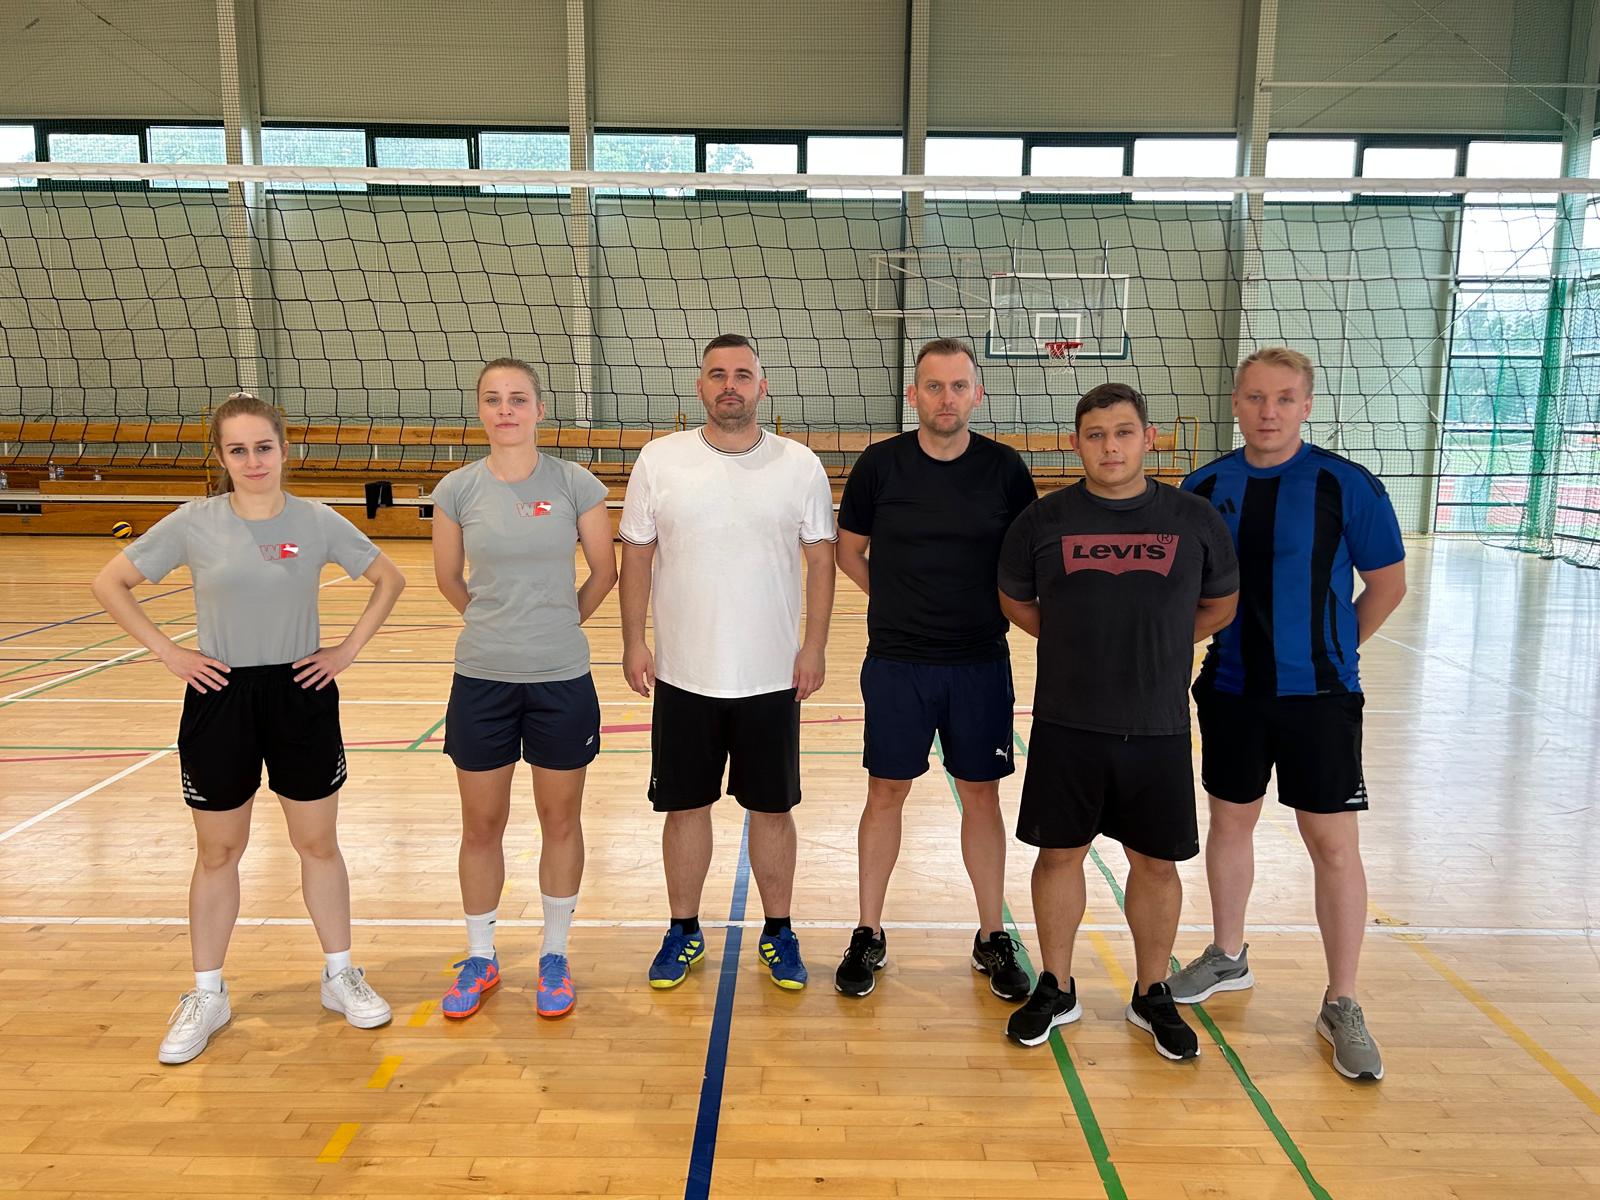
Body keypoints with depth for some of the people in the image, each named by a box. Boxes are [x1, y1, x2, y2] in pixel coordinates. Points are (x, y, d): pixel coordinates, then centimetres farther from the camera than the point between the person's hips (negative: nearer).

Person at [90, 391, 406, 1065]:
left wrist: (350, 648, -1)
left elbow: (389, 579, 6)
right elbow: (110, 584, 3)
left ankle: (340, 977, 28)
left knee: (318, 843, 11)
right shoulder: (194, 523, -6)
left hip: (301, 696, 0)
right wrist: (167, 652, -4)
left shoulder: (318, 523, -5)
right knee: (218, 854, 12)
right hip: (220, 700, 0)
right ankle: (207, 997, 28)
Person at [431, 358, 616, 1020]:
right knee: (482, 826, 12)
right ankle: (479, 959, 31)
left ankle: (554, 956, 29)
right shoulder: (457, 488, -2)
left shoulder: (575, 484, -6)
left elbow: (604, 572, 5)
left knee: (560, 822, 11)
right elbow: (449, 579, 11)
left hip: (562, 680, -1)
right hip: (481, 680, 1)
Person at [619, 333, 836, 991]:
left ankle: (778, 932, 29)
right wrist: (633, 641, -1)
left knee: (772, 809, 10)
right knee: (685, 807, 11)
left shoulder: (800, 465, -1)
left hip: (773, 677, 0)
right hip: (683, 673, 0)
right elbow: (636, 555, 4)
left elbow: (820, 560, 2)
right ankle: (684, 930, 30)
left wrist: (814, 646, -3)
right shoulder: (659, 460, -1)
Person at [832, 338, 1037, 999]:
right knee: (886, 793, 7)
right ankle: (869, 936, 23)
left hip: (981, 662, 1)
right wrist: (901, 600, 2)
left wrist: (988, 607, 0)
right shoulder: (879, 464, -4)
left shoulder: (1005, 468, -2)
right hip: (895, 662, 0)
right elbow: (848, 551, 8)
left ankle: (992, 938, 26)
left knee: (981, 795, 10)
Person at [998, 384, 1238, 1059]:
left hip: (1159, 727, 1)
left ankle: (1152, 996, 31)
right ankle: (1055, 990, 28)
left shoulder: (1194, 519, -1)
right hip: (1066, 725, 0)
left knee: (1157, 862, 10)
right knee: (1060, 853, 10)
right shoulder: (1044, 520, -2)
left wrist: (1156, 646, 7)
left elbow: (1220, 605, 12)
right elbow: (1015, 603, 12)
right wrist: (1079, 645, 9)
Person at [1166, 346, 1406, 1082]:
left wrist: (1327, 650, 3)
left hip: (1318, 695, -3)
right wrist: (1205, 637, 1)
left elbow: (1387, 584, -1)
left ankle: (1342, 1006, 18)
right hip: (1230, 690, 3)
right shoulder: (1206, 488, 0)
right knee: (1230, 821, 15)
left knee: (1333, 843, 2)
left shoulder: (1345, 485, -9)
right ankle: (1227, 958, 36)